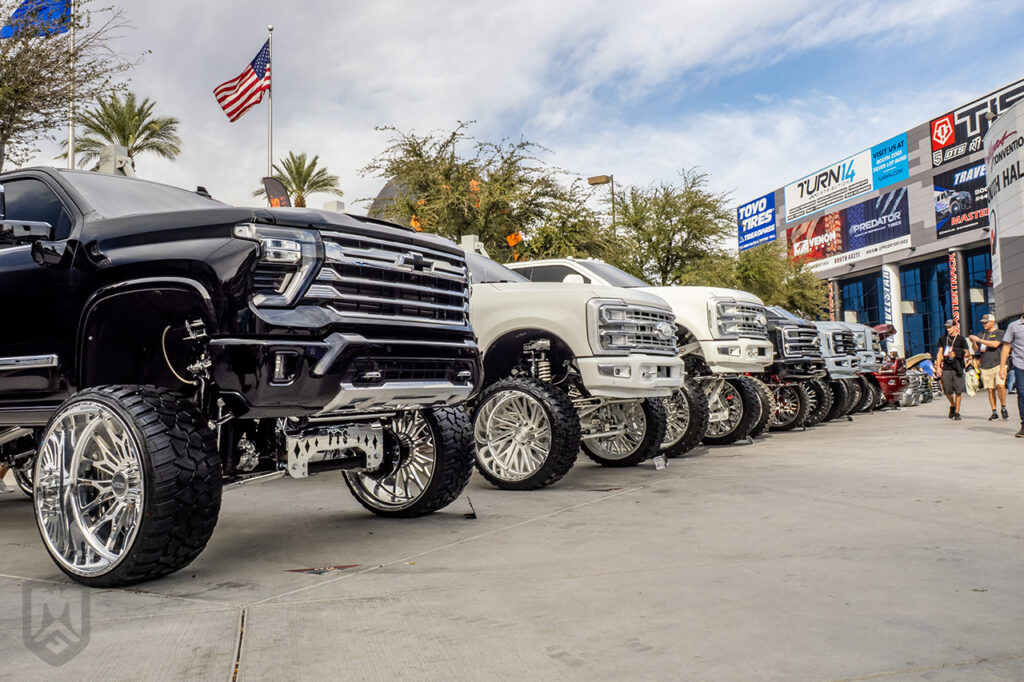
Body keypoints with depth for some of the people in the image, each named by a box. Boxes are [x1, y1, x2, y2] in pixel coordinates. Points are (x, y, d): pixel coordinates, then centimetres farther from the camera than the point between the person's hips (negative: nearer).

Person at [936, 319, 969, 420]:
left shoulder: (961, 339, 3)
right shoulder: (942, 339, 12)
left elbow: (967, 353, 5)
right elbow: (940, 353, 14)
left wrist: (956, 354, -12)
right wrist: (938, 366, 6)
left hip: (957, 368, -2)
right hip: (946, 369, 2)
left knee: (958, 391, -3)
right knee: (947, 391, 1)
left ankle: (957, 412, 6)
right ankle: (952, 406, 29)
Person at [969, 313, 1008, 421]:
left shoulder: (999, 333, 4)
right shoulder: (981, 334, 18)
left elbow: (995, 344, -13)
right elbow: (976, 349, 17)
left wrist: (979, 340, -13)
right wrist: (973, 341, -3)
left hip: (998, 364, -4)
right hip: (985, 367, 4)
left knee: (1000, 385, -20)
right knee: (990, 390, 2)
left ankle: (1004, 408, -3)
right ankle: (994, 412, 8)